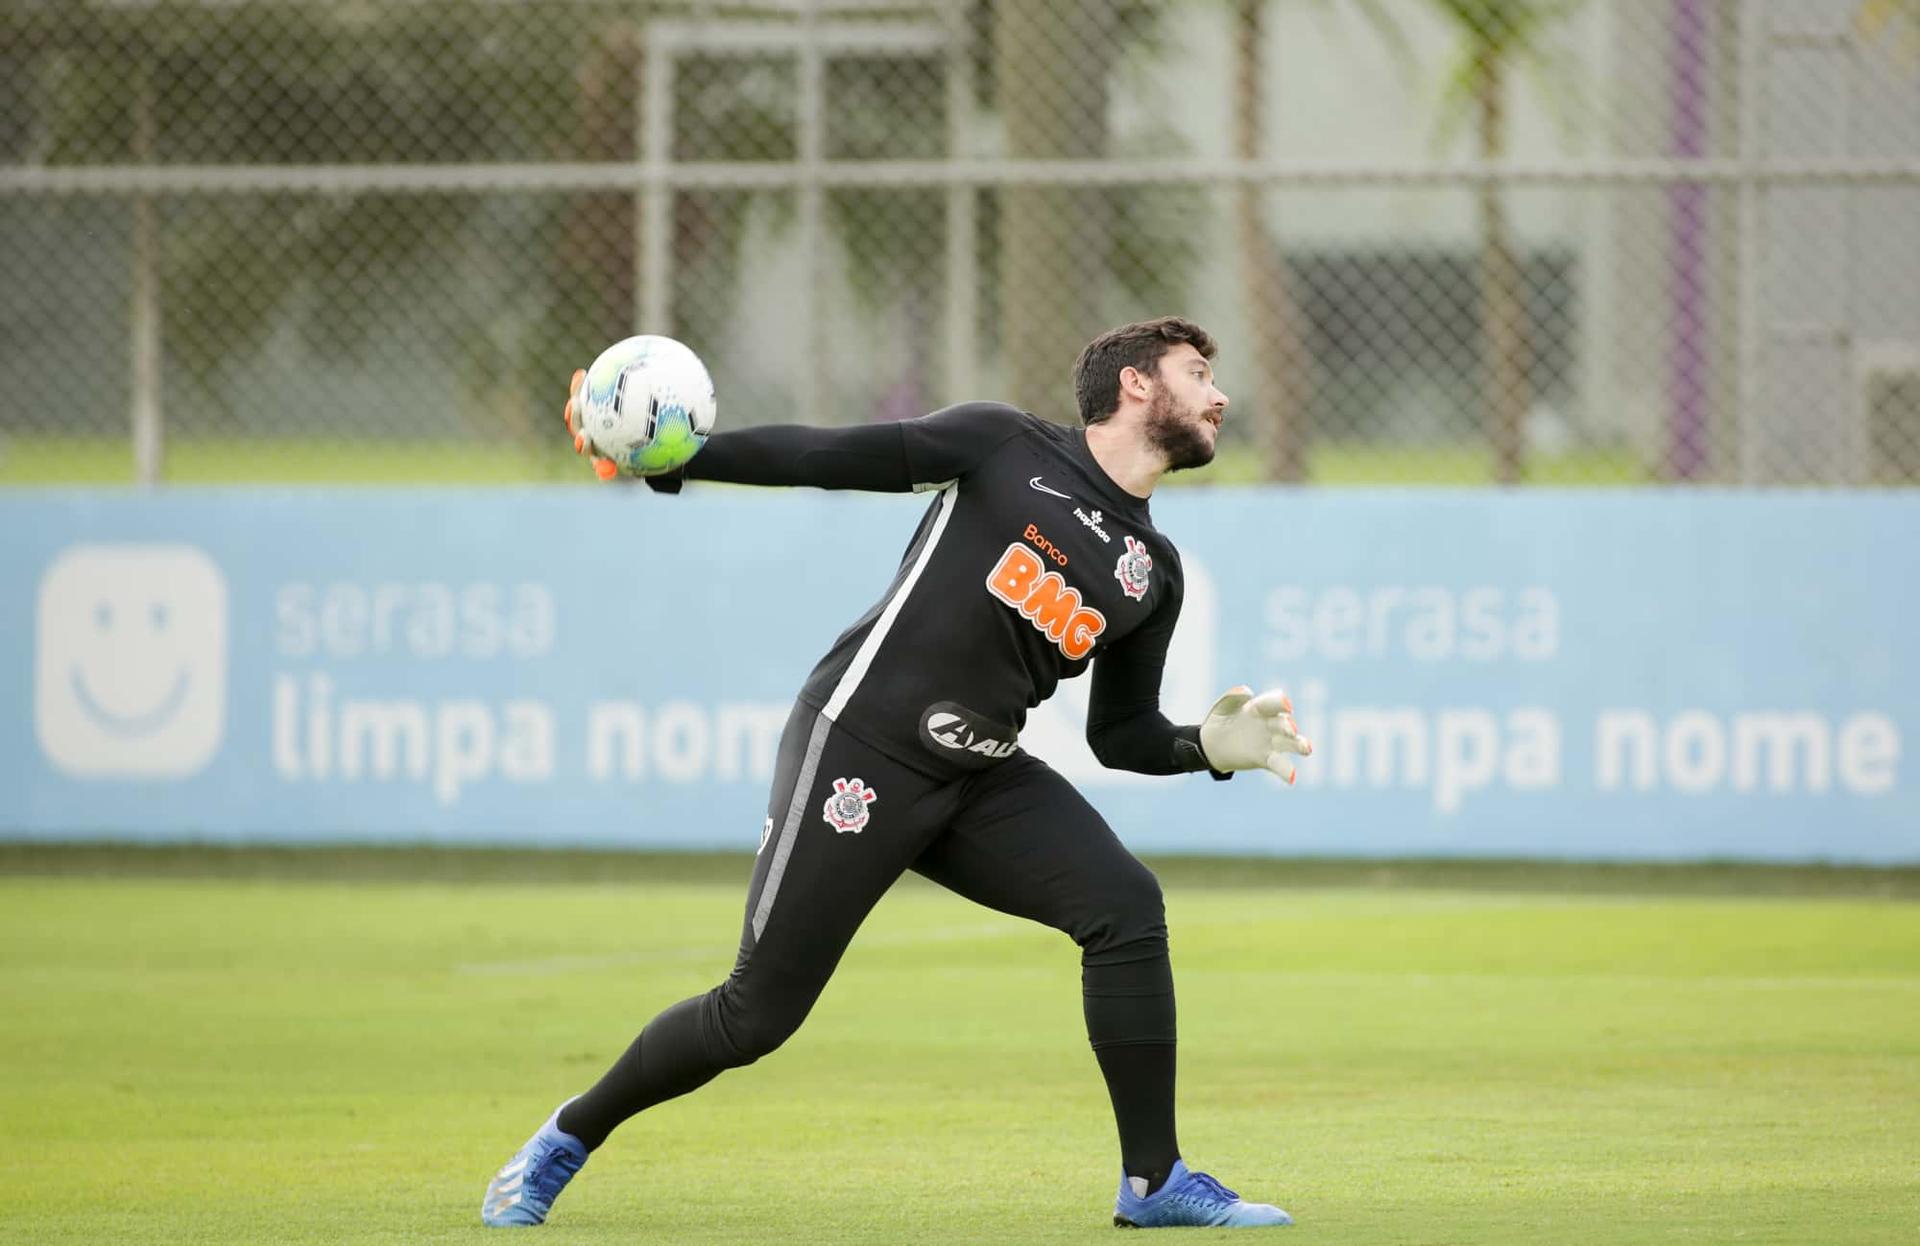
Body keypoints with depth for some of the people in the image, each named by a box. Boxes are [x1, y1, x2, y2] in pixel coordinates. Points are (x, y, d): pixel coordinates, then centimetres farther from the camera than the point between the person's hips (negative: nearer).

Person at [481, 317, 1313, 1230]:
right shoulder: (1007, 448, -2)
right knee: (757, 1014, -6)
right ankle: (571, 1137, 18)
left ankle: (1153, 1181, -9)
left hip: (981, 778, 5)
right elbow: (832, 458, -4)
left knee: (1125, 906, -18)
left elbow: (1120, 734, 16)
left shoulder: (1152, 572, 12)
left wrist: (1208, 747, -5)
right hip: (858, 748, -5)